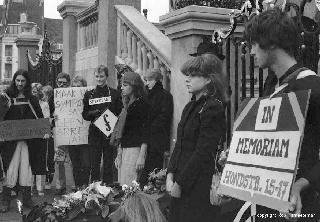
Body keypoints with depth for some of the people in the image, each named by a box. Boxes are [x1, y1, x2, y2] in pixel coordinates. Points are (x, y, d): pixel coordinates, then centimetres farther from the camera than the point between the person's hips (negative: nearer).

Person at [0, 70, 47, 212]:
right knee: (12, 168, -5)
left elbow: (40, 117, 12)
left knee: (26, 168, 5)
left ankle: (26, 198, 13)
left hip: (29, 138, 2)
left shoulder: (32, 99, 11)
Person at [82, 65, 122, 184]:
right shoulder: (89, 94, 12)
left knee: (108, 163, -1)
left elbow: (120, 114, 2)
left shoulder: (114, 93, 6)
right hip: (94, 133, 2)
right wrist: (93, 113, -10)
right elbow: (85, 115, 10)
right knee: (94, 162, 1)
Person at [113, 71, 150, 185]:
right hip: (124, 149, 8)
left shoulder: (142, 104, -7)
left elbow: (145, 132, -13)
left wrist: (142, 156, -18)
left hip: (135, 149, -8)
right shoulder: (127, 105, 17)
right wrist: (119, 154, 16)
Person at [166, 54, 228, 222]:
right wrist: (170, 174, 2)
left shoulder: (213, 109, -13)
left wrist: (180, 183, -15)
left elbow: (203, 153, -17)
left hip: (199, 187, -8)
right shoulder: (191, 107, 14)